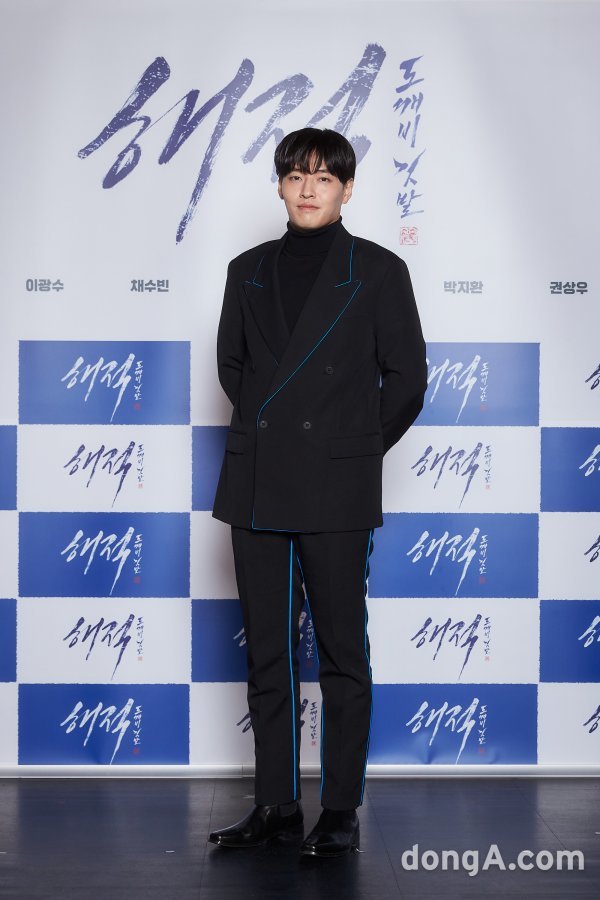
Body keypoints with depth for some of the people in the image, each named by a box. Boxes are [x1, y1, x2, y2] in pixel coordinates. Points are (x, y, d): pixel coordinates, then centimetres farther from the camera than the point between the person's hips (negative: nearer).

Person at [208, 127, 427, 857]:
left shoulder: (378, 271, 2)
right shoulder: (248, 271, 12)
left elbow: (406, 378, 3)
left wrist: (358, 446, 4)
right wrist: (265, 426, 12)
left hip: (335, 492, -4)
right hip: (257, 483, 4)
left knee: (342, 654, 0)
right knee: (266, 652, 7)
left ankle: (341, 811, 10)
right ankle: (275, 806, 17)